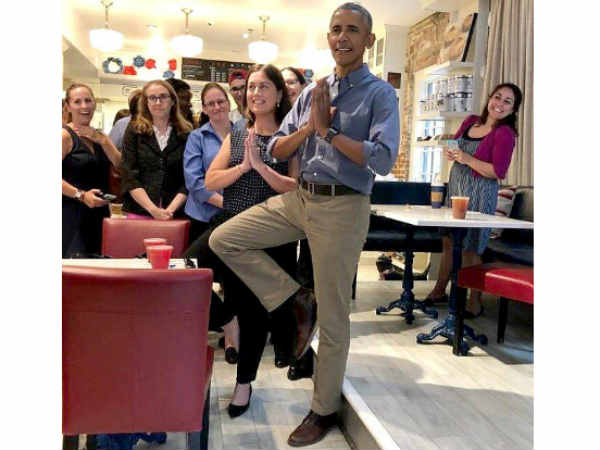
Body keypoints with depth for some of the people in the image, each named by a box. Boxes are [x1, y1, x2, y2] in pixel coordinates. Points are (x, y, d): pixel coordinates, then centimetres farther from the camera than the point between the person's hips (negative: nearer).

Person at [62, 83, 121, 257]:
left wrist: (101, 140, -5)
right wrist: (81, 195, -23)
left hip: (99, 214, 7)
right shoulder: (66, 135, -6)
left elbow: (120, 164, 4)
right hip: (71, 215, -6)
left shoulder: (99, 136, 15)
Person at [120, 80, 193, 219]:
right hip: (138, 212, 0)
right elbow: (130, 176, -1)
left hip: (176, 214, 0)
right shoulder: (134, 131, 6)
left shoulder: (186, 134, 5)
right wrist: (153, 209, -13)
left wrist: (171, 209, -14)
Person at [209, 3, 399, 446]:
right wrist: (309, 127, -8)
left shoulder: (380, 94, -5)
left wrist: (328, 130, -14)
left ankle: (324, 410, 23)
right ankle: (296, 299, 10)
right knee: (224, 239, 0)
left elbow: (383, 159, -20)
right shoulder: (312, 92, 12)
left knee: (333, 318, 3)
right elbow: (277, 150, 9)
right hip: (298, 198, 6)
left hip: (343, 208, -6)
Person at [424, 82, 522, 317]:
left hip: (479, 194, -7)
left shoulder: (505, 134, -10)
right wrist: (449, 152, 0)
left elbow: (498, 172, -17)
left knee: (470, 248, -2)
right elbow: (453, 144, 23)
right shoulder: (470, 121, 9)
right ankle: (439, 290, 28)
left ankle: (475, 301, 12)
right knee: (448, 241, 14)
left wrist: (466, 159, -21)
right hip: (455, 188, 7)